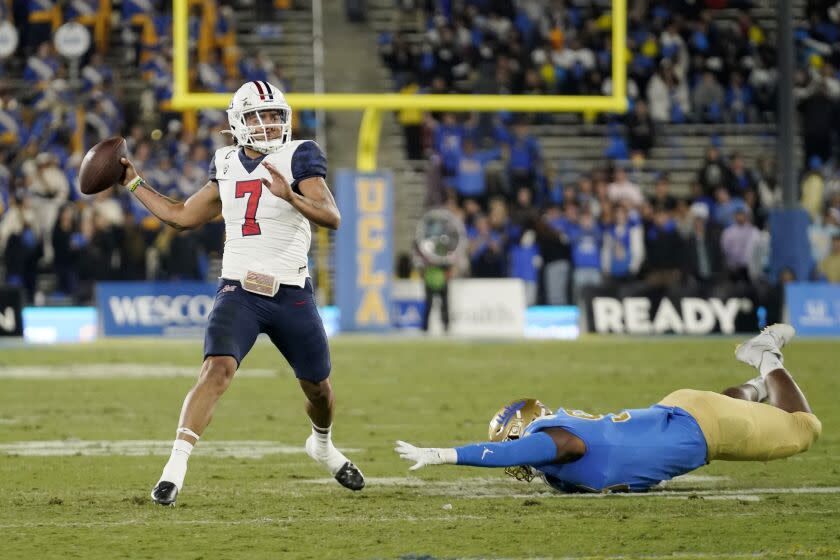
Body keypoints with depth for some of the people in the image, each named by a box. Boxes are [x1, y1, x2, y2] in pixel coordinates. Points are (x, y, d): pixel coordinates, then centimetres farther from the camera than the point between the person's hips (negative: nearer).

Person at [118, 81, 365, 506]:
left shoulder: (298, 157, -5)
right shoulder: (227, 166, 8)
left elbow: (332, 217, -19)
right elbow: (182, 217, 20)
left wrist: (290, 195, -36)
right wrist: (134, 183, 20)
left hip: (291, 294, -1)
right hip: (238, 291, 1)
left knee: (317, 387, 15)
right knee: (217, 369, -23)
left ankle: (322, 445, 49)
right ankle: (176, 467, -28)